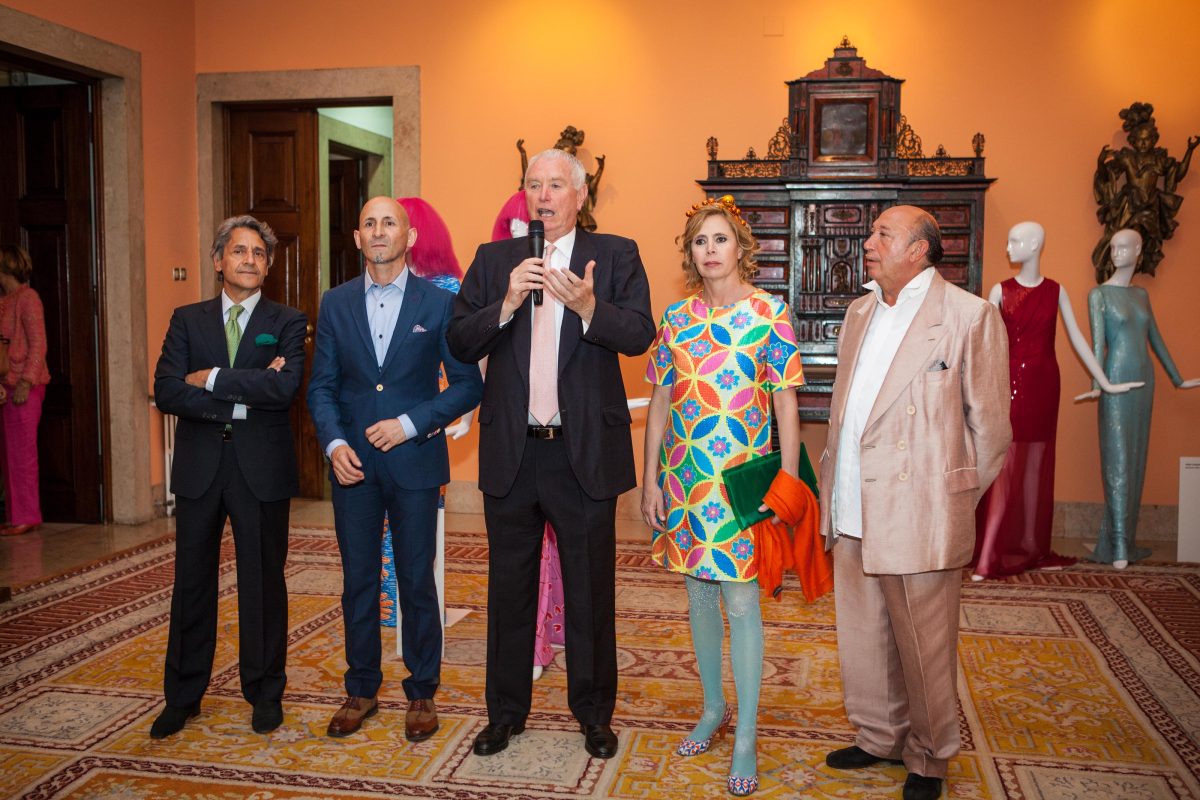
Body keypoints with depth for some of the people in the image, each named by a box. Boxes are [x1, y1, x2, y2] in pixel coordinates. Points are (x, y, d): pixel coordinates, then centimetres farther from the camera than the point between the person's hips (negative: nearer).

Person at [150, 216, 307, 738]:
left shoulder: (287, 323, 2)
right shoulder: (187, 320, 8)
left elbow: (285, 387, -16)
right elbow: (166, 392, -5)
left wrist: (211, 379, -12)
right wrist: (242, 397, -14)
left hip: (262, 469, -2)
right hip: (199, 468, 2)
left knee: (263, 582, 7)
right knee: (192, 583, 10)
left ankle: (265, 693, 23)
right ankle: (183, 697, 24)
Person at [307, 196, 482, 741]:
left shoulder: (439, 302, -2)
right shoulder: (335, 303, 7)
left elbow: (468, 384, -3)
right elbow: (322, 385, 8)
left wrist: (410, 424, -12)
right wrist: (334, 443, -8)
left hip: (415, 460, -2)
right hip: (353, 462, 3)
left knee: (417, 582, 5)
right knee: (358, 582, 11)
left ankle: (421, 693, 21)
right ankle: (361, 690, 26)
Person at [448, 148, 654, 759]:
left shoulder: (615, 255, 0)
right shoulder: (493, 260, 6)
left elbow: (640, 335, -13)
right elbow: (460, 344, -2)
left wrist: (588, 306, -31)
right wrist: (507, 304, -18)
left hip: (585, 453, -2)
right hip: (510, 453, 2)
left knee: (590, 591, 11)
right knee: (509, 589, 15)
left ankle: (594, 712, 29)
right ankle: (506, 711, 32)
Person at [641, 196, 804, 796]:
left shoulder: (769, 312, -3)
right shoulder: (676, 317, 7)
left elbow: (786, 406, -4)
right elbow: (659, 403, 8)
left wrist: (788, 484, -9)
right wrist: (650, 479, 4)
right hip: (684, 476, 4)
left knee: (741, 602, -2)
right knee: (699, 596, 13)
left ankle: (746, 738, 11)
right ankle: (713, 709, 32)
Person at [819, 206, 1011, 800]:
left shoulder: (970, 315, -8)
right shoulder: (861, 312, 13)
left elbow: (990, 425, -5)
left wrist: (955, 500, 0)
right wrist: (833, 491, 12)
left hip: (917, 517, -6)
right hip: (852, 513, 7)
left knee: (923, 647, 7)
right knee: (862, 640, 17)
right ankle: (879, 738, 37)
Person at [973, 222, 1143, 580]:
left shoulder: (1056, 292, 5)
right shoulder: (1001, 290, 2)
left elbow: (1077, 339, 8)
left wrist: (1106, 382, 7)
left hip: (1043, 384, 2)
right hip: (1009, 382, -2)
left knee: (1036, 463, 8)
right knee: (1005, 464, -7)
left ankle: (1031, 542, 18)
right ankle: (988, 554, -8)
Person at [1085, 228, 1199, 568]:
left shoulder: (1141, 294, 14)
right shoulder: (1099, 294, -3)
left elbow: (1155, 339, 20)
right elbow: (1098, 340, -14)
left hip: (1144, 381, 6)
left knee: (1136, 461, 6)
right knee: (1118, 461, -8)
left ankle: (1125, 540, 11)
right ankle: (1118, 548, -7)